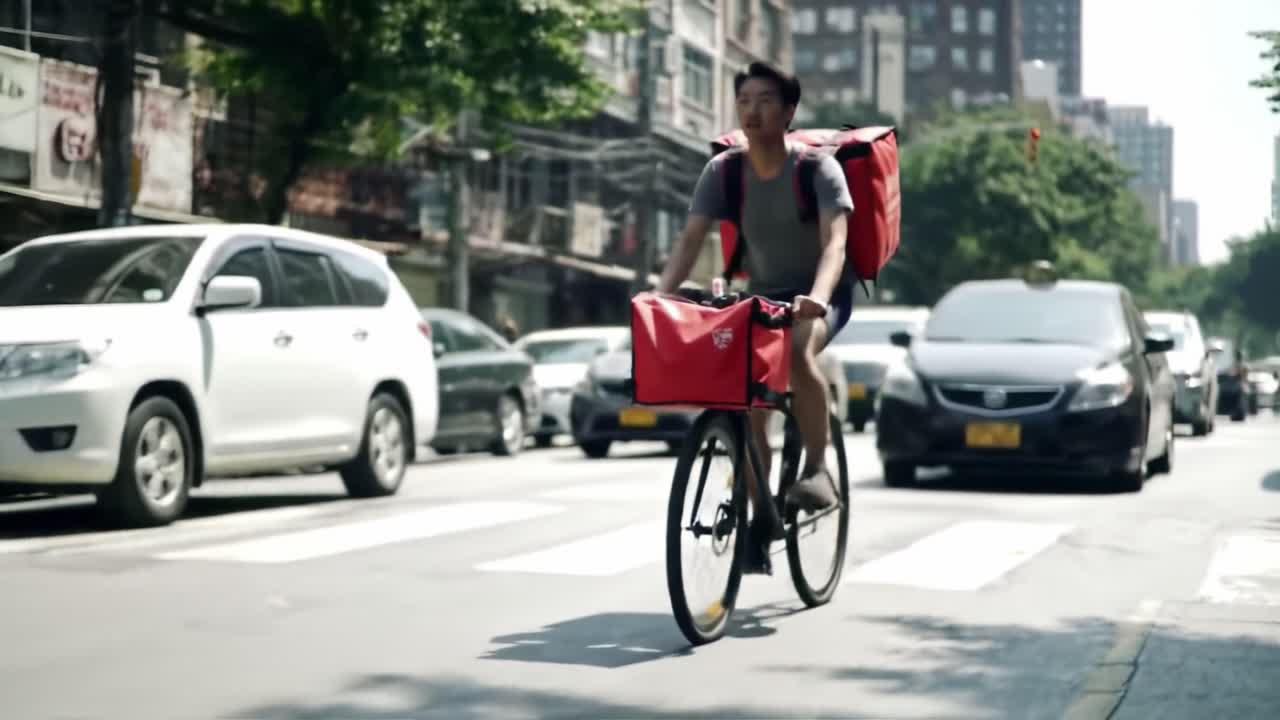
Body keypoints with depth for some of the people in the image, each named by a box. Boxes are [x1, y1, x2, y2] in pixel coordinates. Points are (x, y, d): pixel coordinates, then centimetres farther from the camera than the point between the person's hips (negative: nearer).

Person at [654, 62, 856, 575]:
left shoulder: (817, 168, -17)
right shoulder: (722, 171, -7)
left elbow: (834, 241, -29)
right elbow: (690, 239, -13)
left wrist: (816, 297, -49)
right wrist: (660, 295, -31)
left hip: (820, 293, -4)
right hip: (762, 296, 4)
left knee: (796, 349, -37)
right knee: (747, 399, -7)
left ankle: (818, 468, -22)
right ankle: (760, 521, 8)